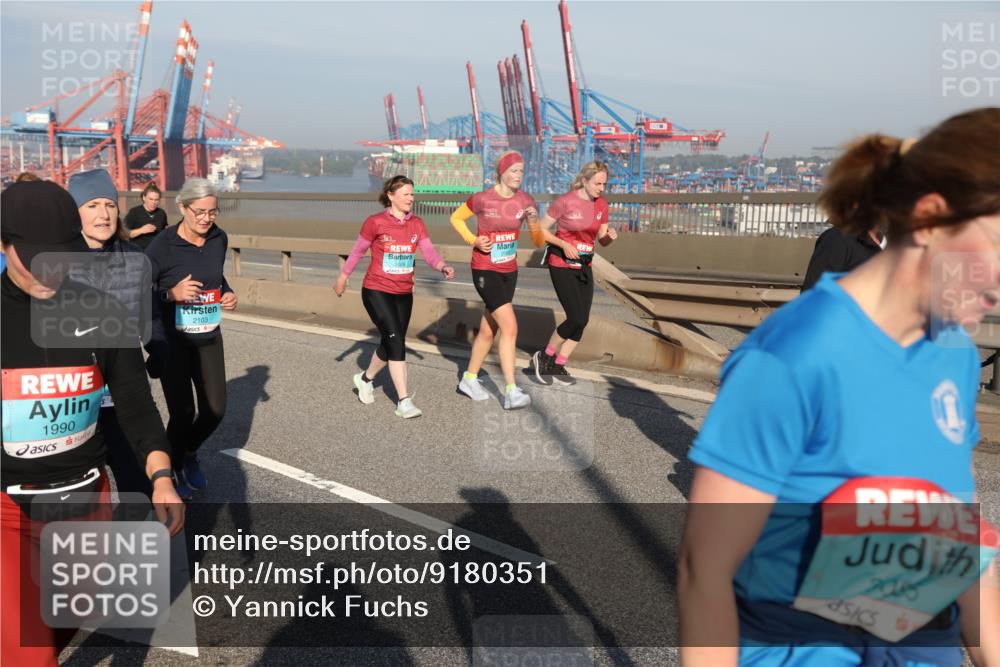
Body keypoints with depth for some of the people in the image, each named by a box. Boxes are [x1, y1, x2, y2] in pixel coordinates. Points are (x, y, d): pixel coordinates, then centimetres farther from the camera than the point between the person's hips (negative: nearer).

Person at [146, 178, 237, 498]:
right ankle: (173, 469, 26)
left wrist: (228, 293, 0)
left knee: (215, 409, 6)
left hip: (209, 337, 5)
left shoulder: (219, 239, 0)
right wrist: (171, 294, -27)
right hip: (170, 339, -5)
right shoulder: (163, 244, -16)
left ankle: (189, 452, 38)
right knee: (182, 412, -2)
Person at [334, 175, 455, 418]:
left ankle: (366, 378, 42)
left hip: (404, 293, 6)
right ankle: (404, 401, -10)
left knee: (391, 344, 14)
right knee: (396, 340, -15)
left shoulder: (416, 224, 2)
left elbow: (428, 252, -9)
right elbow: (358, 250, 2)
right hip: (376, 291, -6)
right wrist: (343, 277, 10)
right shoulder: (375, 222, -10)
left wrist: (443, 267, -29)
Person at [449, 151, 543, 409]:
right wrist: (474, 241, -11)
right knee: (510, 326, -17)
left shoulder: (525, 201, -2)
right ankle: (511, 391, -13)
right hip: (485, 270, -5)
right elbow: (456, 218, 3)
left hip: (509, 271, 5)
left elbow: (539, 243, 0)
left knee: (488, 330, 14)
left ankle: (469, 379, 32)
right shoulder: (482, 199, -13)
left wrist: (534, 222, -20)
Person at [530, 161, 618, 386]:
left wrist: (610, 236, -14)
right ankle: (544, 357, 9)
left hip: (584, 266, 6)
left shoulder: (601, 204, 3)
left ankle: (558, 366, 18)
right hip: (561, 265, -6)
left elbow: (603, 241, 9)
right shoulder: (565, 202, -14)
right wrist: (564, 244, -19)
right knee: (576, 318, -13)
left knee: (582, 321, 3)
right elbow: (541, 230, -7)